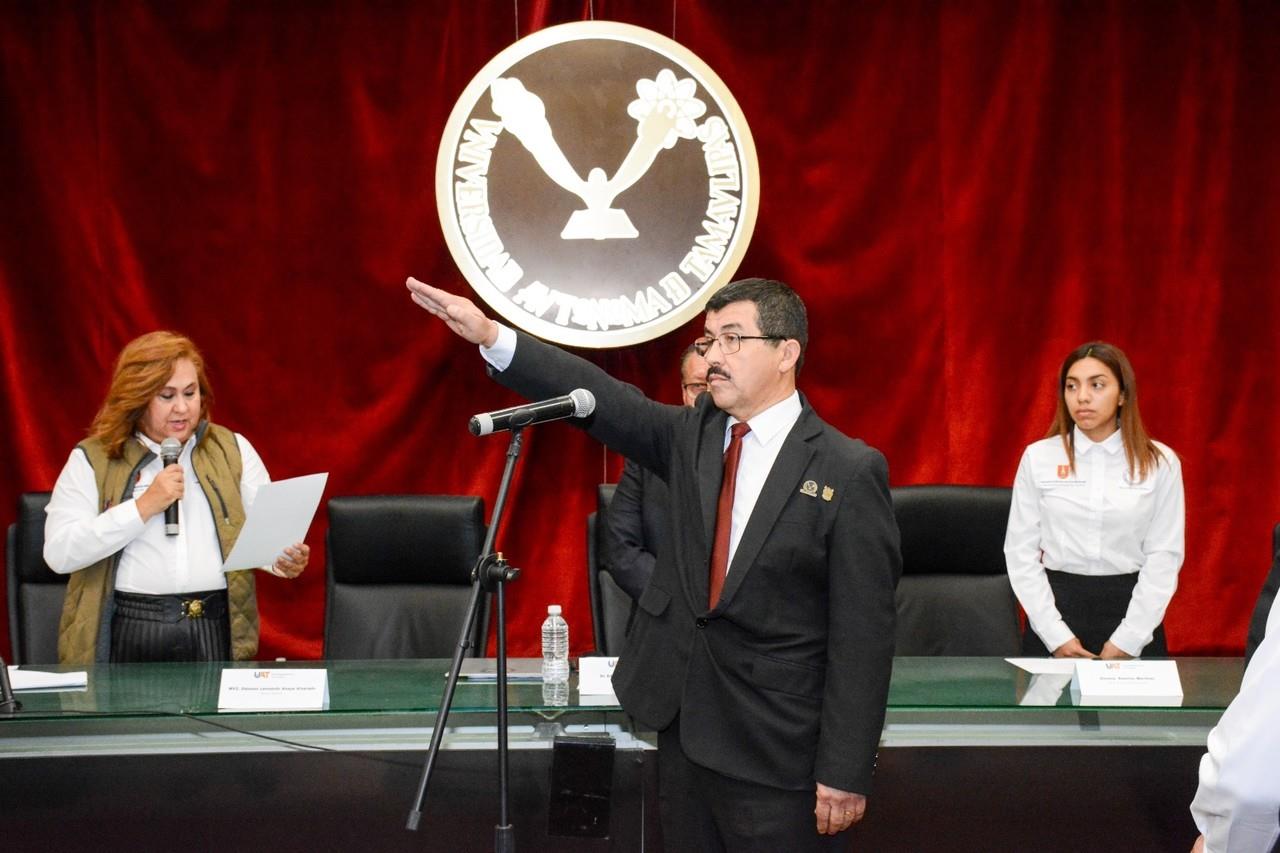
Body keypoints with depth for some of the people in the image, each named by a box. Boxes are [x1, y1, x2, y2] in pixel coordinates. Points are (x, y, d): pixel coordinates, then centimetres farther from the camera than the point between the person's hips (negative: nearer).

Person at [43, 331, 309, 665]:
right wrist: (145, 506, -9)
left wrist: (284, 559, -12)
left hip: (217, 635, 1)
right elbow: (58, 553, -4)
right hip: (127, 635, -1)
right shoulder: (92, 459, 5)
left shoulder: (233, 450, 13)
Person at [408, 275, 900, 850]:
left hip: (777, 749, -6)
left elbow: (863, 635, -12)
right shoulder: (692, 435, 7)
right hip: (682, 724, 6)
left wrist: (846, 773, -14)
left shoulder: (850, 472, -10)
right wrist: (489, 336, -16)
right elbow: (603, 399, -4)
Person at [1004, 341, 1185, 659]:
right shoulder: (1038, 457, 0)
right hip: (1057, 605, 0)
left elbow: (1164, 555, -4)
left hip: (1132, 607, 0)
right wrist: (1057, 635, -9)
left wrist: (1126, 641, -12)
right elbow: (1021, 552, -1)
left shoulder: (1160, 462, -2)